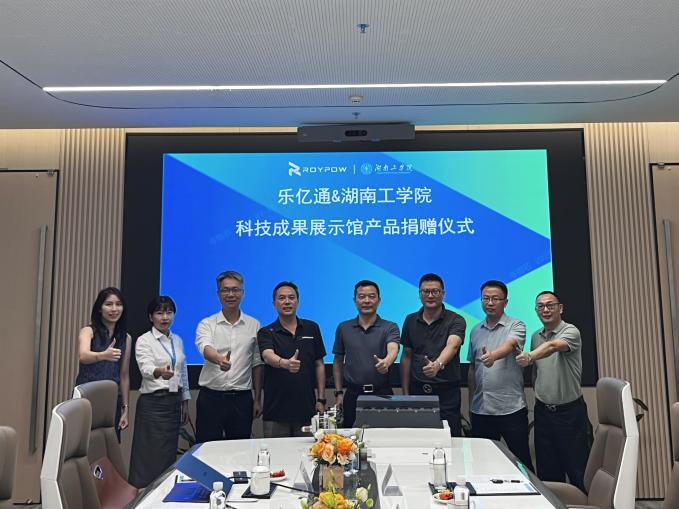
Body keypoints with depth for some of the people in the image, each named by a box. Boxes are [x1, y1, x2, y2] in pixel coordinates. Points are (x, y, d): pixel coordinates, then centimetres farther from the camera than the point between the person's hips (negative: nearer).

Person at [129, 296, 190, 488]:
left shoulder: (177, 340, 10)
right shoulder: (144, 341, -8)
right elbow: (146, 369, -25)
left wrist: (185, 402, 13)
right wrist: (160, 372, -47)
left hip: (174, 401, 6)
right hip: (153, 402, -6)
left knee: (170, 453, 9)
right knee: (152, 455, -4)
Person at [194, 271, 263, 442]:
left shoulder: (254, 325, 7)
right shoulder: (207, 324, 1)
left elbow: (257, 364, 10)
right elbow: (205, 348, -20)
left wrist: (258, 399, 8)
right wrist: (219, 359, -43)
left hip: (242, 399, 2)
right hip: (211, 397, -1)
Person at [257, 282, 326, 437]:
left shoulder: (311, 328, 7)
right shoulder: (266, 333, -1)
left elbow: (319, 364, 9)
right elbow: (268, 356, -22)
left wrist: (321, 399, 4)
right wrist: (285, 363, -43)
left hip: (307, 409, 2)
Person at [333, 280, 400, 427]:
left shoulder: (390, 327, -1)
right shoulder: (343, 328, 7)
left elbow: (393, 349, -20)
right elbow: (338, 361, 13)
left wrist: (386, 362, -42)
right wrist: (338, 392, 7)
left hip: (382, 393, -2)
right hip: (353, 394, 2)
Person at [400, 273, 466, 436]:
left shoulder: (455, 320, -6)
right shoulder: (410, 321, 7)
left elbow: (452, 346, -25)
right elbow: (406, 356, 11)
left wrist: (438, 364, -45)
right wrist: (405, 392, 8)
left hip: (447, 392, -3)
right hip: (417, 391, 3)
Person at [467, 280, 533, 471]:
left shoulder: (516, 326, -3)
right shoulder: (476, 331, 12)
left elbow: (509, 345, -25)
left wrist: (493, 356, -46)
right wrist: (471, 402, 14)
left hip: (511, 408, -5)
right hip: (480, 410, 5)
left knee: (521, 461, 3)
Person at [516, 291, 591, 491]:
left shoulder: (570, 332, -11)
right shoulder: (536, 337, 9)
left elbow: (552, 346, -33)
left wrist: (529, 356, -50)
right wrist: (538, 395, 5)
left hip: (570, 411, -5)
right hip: (543, 411, 6)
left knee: (578, 471, 1)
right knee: (548, 472, 12)